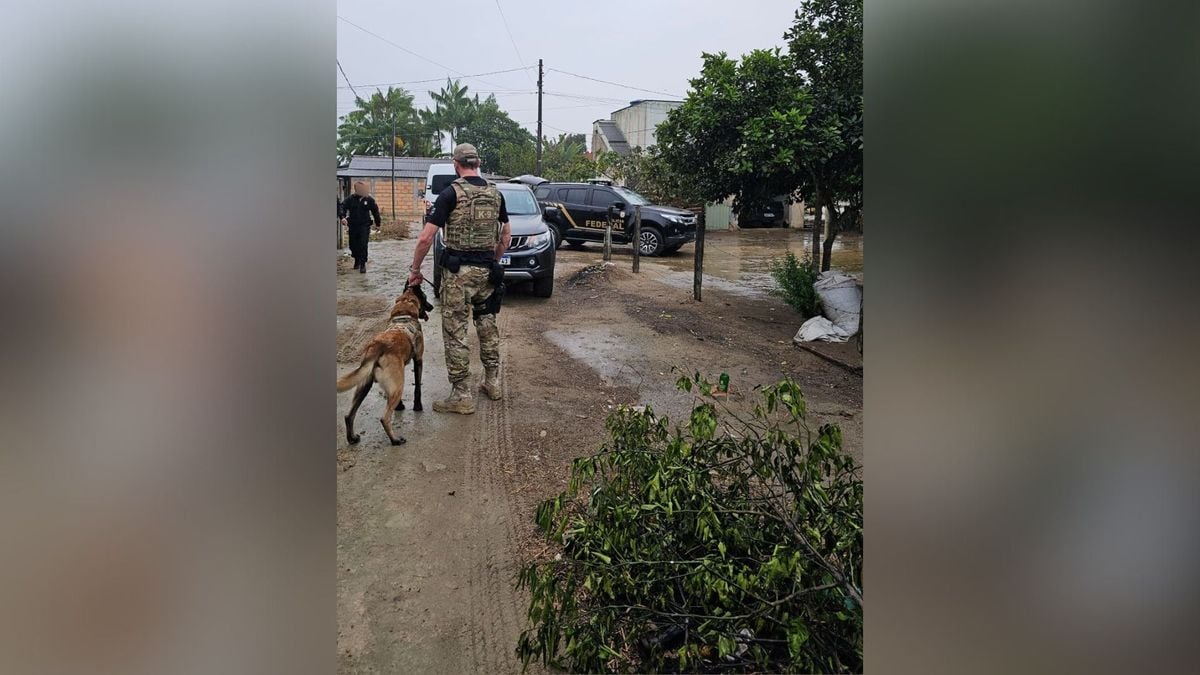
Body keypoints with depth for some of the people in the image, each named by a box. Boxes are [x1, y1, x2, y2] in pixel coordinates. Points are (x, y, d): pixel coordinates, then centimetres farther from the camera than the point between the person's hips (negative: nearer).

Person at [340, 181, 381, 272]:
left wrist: (377, 223, 16)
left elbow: (375, 211, 11)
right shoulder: (350, 199, -1)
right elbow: (343, 207, -10)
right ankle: (357, 260, 35)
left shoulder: (369, 199, 1)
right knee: (353, 245, 11)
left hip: (364, 226, -2)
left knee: (363, 245, -12)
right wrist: (343, 217, -29)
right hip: (353, 226, 2)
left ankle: (363, 264, -6)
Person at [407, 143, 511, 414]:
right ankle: (492, 382, 28)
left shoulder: (451, 194, -9)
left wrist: (415, 269, 0)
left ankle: (462, 396, 4)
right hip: (487, 270, 6)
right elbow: (506, 236, 16)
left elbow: (426, 238, -12)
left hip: (458, 272, -5)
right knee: (488, 325, 19)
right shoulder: (495, 193, 8)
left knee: (455, 332, 0)